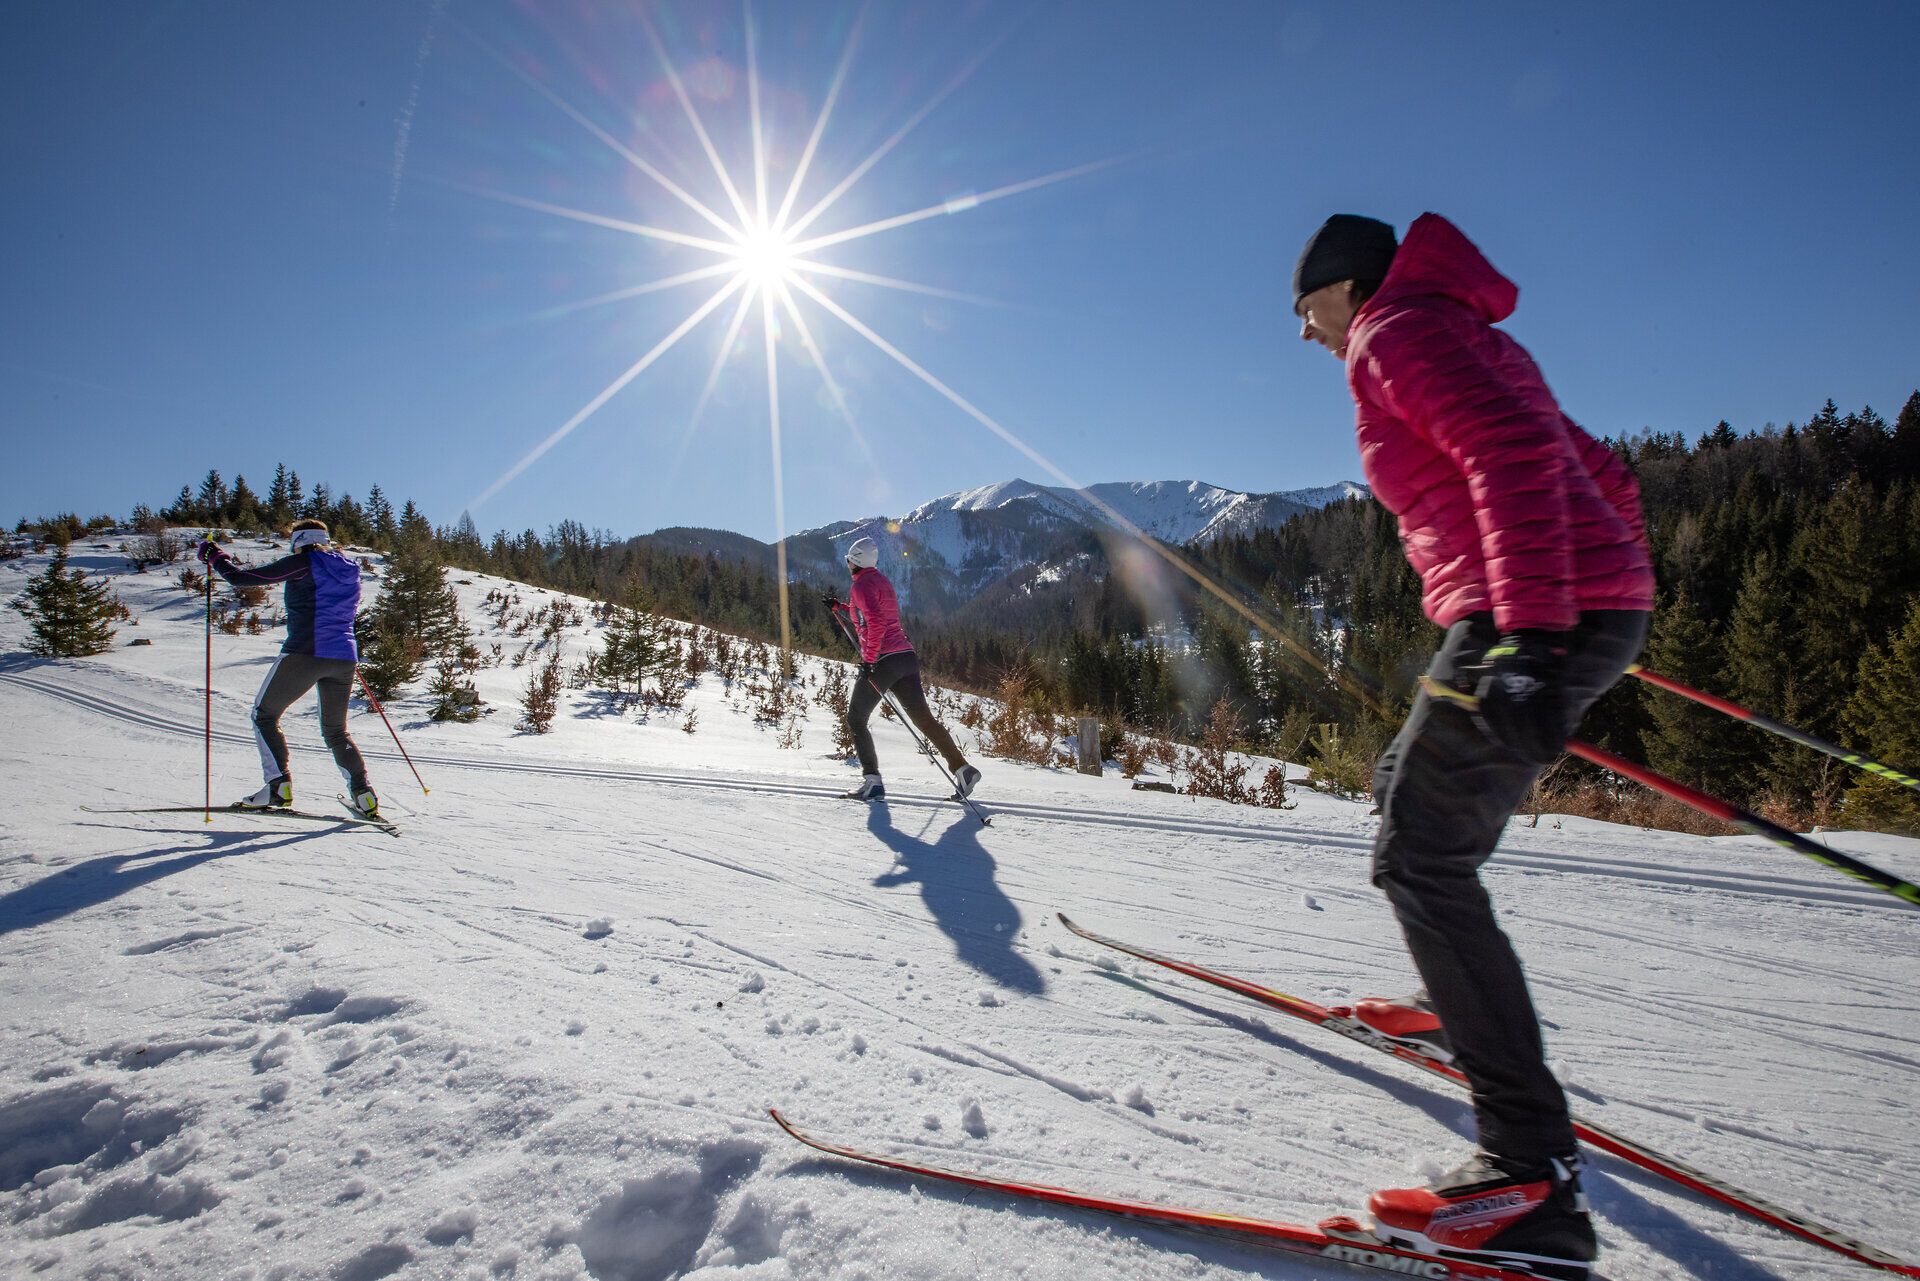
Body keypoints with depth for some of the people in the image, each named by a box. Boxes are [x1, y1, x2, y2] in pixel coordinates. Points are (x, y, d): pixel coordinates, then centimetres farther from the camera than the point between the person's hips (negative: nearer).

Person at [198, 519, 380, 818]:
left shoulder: (304, 563, -2)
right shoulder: (348, 570, 16)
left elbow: (242, 578, 0)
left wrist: (214, 557, 17)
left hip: (304, 653, -6)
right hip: (344, 658, 6)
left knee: (264, 715, 14)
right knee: (336, 731, 18)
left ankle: (279, 785, 1)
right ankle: (364, 795, 3)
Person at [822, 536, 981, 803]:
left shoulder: (860, 585, -8)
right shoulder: (881, 580, 19)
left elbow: (875, 623, -22)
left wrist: (868, 660, -20)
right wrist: (838, 606, 36)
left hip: (882, 661, -8)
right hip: (906, 656, 8)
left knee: (855, 720, 8)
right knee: (923, 718, 6)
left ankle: (872, 781, 3)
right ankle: (962, 768, -3)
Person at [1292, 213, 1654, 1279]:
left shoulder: (1396, 331, -5)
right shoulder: (1464, 337, 24)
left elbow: (1514, 451, -23)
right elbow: (1601, 473, 26)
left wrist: (1529, 633, -32)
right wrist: (1610, 586, 34)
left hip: (1537, 620, -10)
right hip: (1592, 609, 10)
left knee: (1419, 859, -10)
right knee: (1408, 790, 23)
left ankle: (1533, 1175, -9)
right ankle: (1464, 1011, 41)